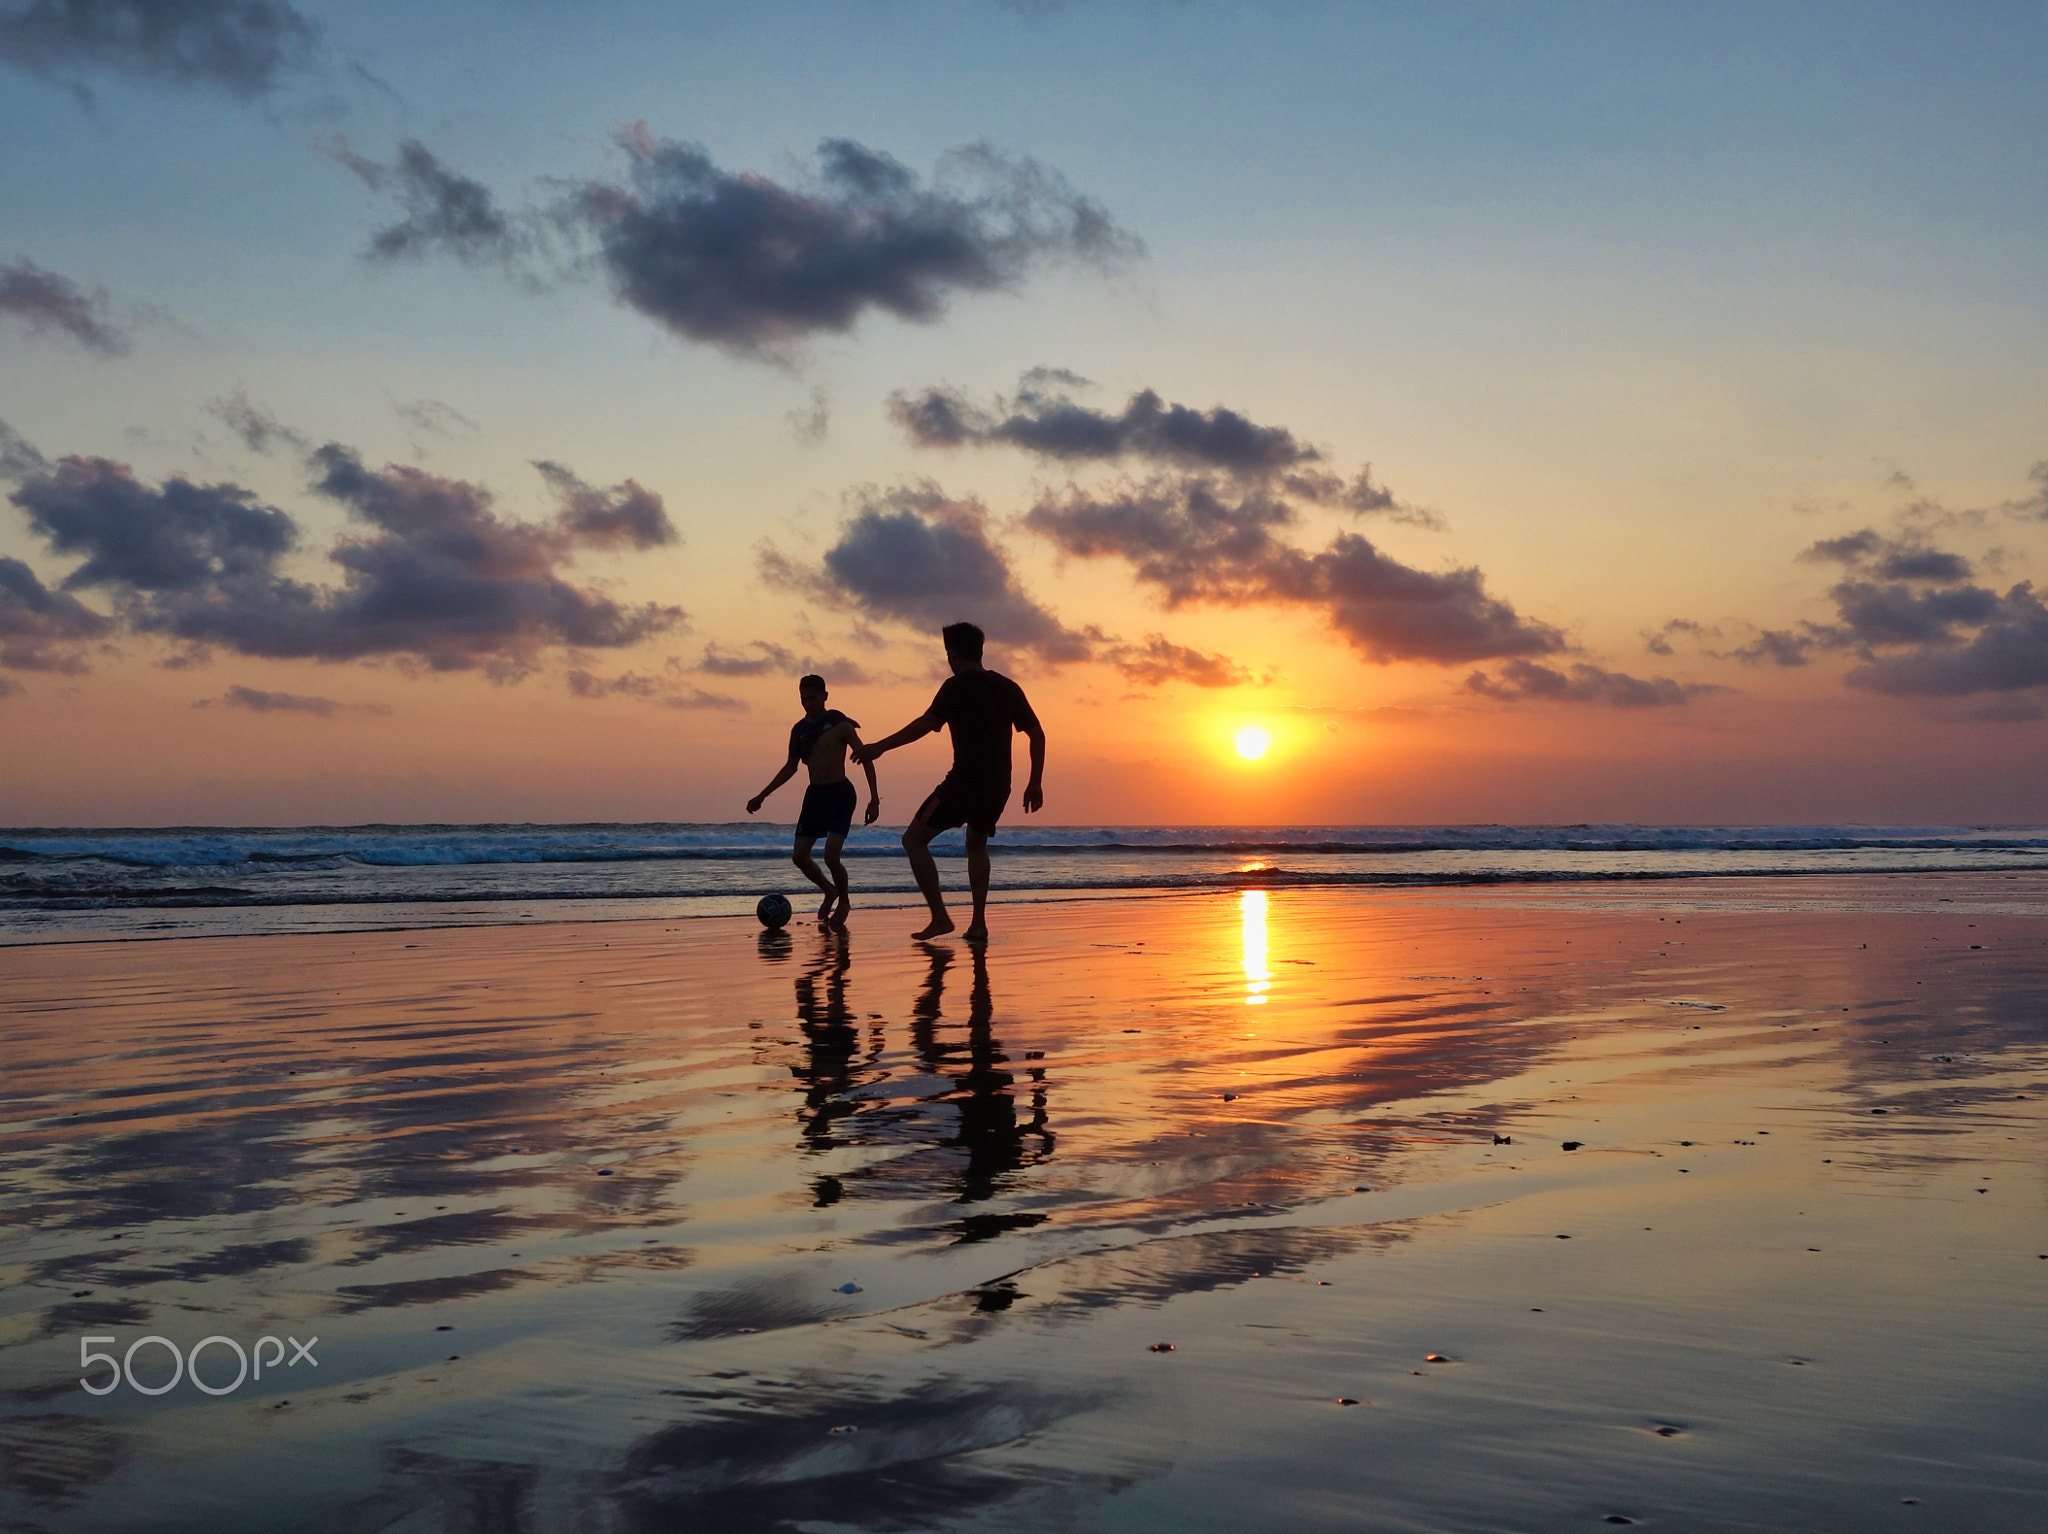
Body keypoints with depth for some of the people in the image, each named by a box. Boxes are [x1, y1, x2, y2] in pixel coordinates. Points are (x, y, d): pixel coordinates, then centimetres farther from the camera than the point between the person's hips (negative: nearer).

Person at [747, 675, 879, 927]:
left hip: (840, 793, -6)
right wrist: (762, 795, 16)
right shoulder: (799, 730, 7)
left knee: (831, 856, -17)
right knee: (799, 856, 2)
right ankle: (830, 891, 27)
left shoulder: (840, 725, -9)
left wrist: (874, 798, -15)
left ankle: (844, 901, 9)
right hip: (814, 793, 6)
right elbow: (791, 767, 18)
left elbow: (865, 759, -8)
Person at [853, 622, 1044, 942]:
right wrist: (1035, 783, 19)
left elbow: (926, 724, -19)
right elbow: (1037, 734, 14)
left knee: (914, 839, 3)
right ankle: (978, 923, 17)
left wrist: (879, 748, -18)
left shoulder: (958, 686, -6)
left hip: (965, 781, -7)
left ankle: (940, 918, -7)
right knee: (977, 844, 29)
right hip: (999, 787, 7)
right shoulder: (1007, 687, 14)